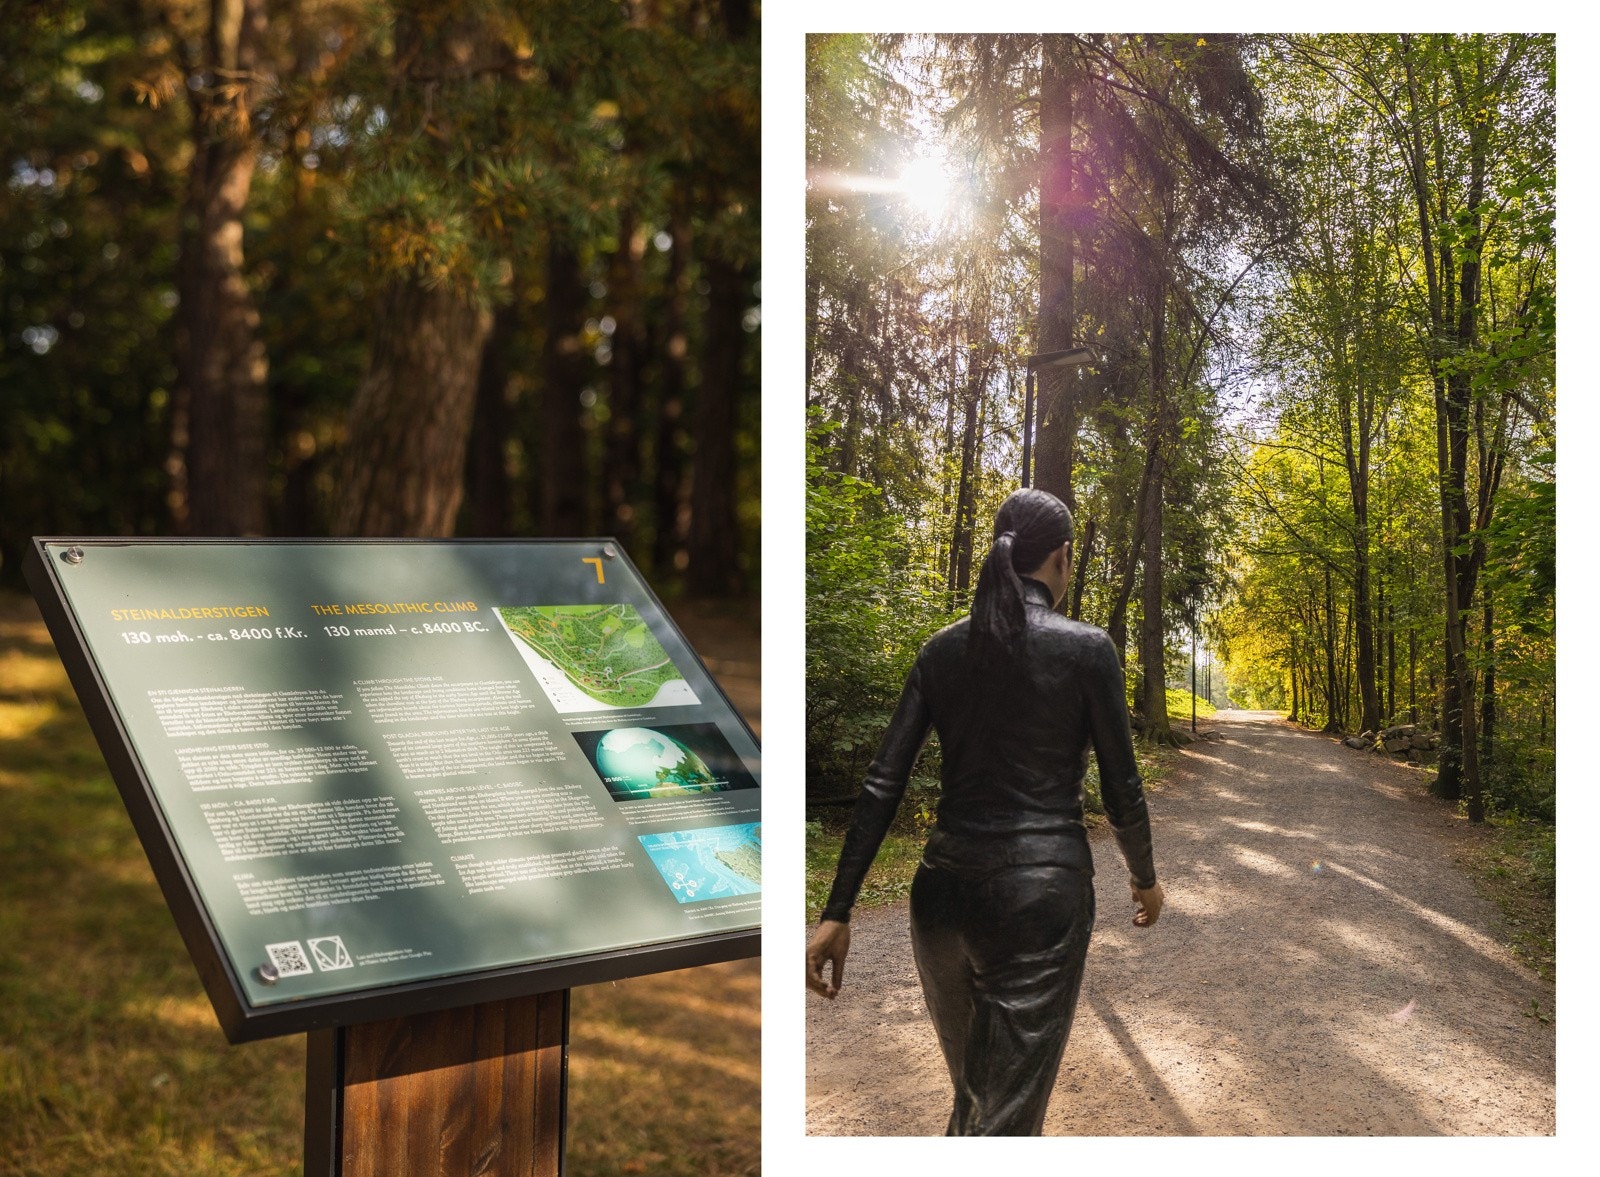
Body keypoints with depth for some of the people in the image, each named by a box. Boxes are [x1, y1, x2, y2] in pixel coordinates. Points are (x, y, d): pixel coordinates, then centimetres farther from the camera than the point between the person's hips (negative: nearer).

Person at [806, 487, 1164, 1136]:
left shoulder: (942, 649, 5)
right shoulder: (1087, 649, -6)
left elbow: (882, 784, 0)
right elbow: (1121, 789, -2)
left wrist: (837, 912, 1)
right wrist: (1145, 877, 17)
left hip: (945, 888, 5)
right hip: (1041, 890, -5)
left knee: (974, 1089, 25)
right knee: (1008, 1111, -1)